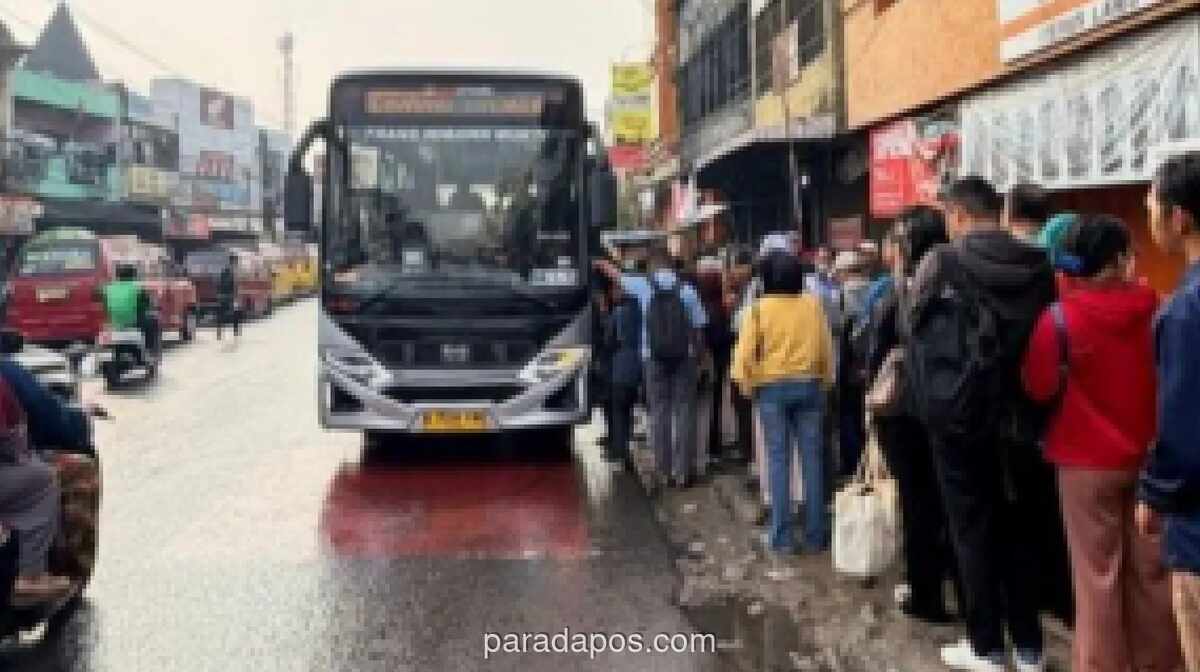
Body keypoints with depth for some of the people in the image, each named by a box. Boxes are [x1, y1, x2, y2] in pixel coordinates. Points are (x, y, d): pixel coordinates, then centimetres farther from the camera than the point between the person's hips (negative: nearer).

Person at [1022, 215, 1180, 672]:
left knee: (1098, 571, 6)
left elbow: (1039, 386, -9)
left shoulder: (1061, 317, -16)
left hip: (1088, 459, -3)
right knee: (1150, 567, 14)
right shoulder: (1155, 311, -5)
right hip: (1148, 456, 4)